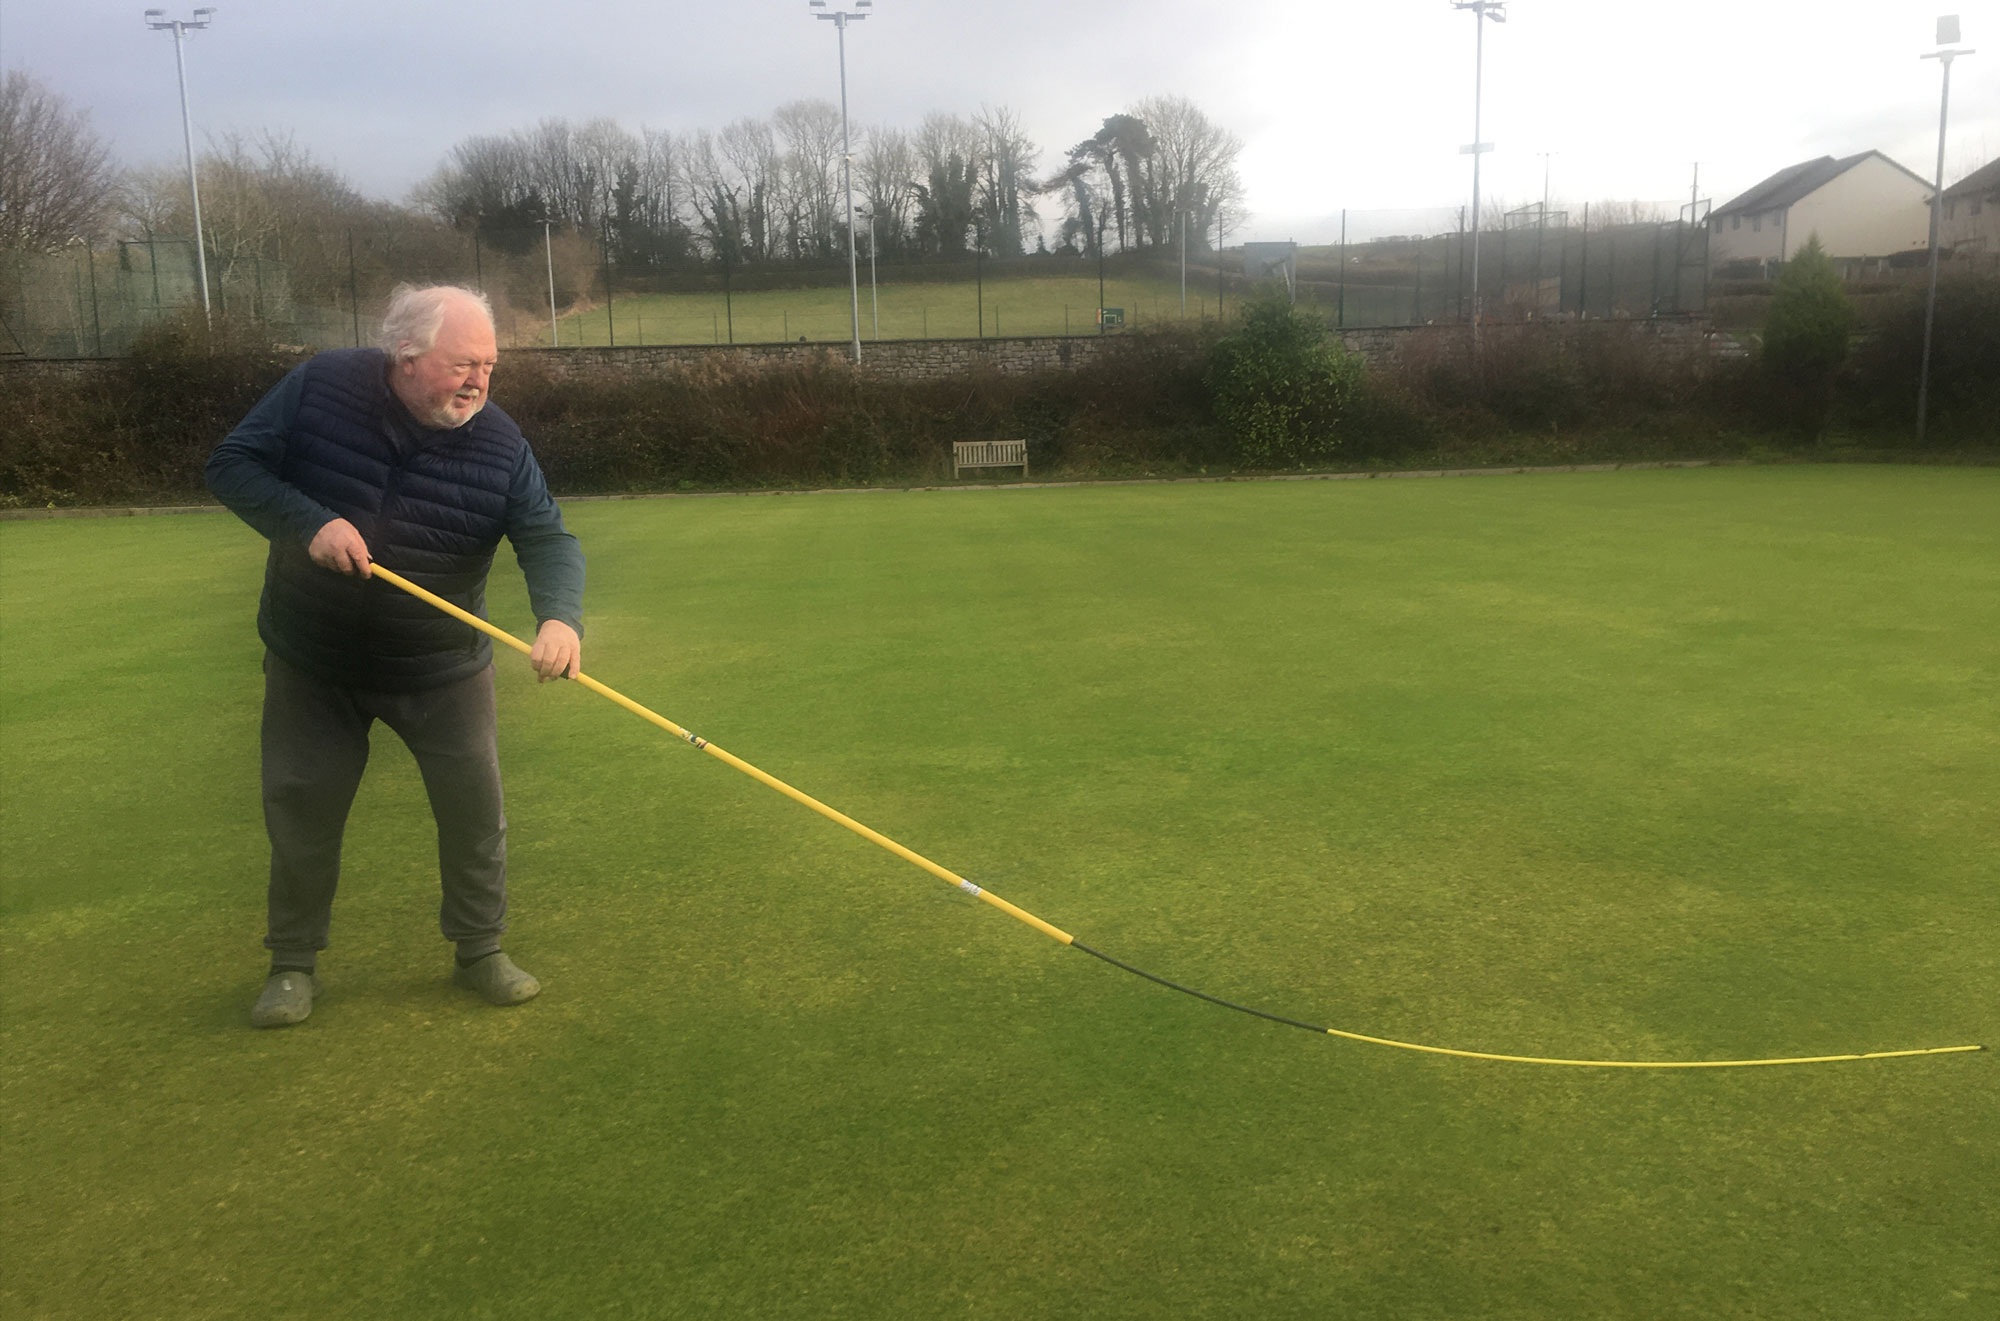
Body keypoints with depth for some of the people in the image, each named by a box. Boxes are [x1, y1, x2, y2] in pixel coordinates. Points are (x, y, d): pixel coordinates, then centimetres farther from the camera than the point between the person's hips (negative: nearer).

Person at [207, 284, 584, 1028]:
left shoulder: (499, 444, -16)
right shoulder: (320, 387, -15)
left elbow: (548, 540, -22)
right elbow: (232, 464, -10)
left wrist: (560, 616, -43)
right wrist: (308, 523, -28)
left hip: (442, 667, 0)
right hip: (313, 662, 0)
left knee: (474, 806, 4)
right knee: (302, 813, 8)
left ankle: (481, 950, 24)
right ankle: (294, 964, 27)